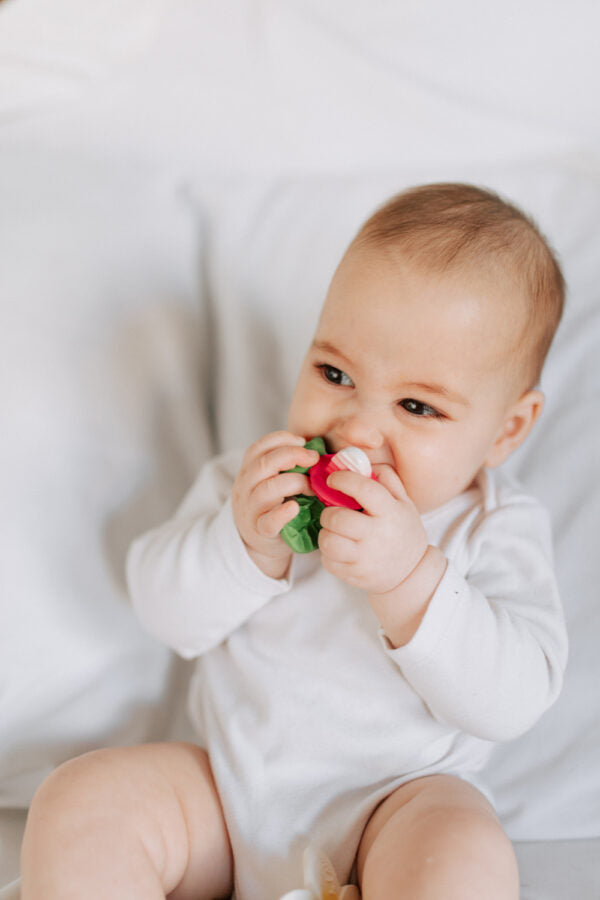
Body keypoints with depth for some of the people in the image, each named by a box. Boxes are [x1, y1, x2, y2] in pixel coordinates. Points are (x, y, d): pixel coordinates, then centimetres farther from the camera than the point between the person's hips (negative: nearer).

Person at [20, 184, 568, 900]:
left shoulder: (499, 527, -8)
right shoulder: (263, 477, 0)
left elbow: (514, 699, -18)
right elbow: (165, 611, -3)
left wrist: (410, 579, -32)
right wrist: (243, 543, -23)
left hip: (399, 798, -2)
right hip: (228, 781, 3)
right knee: (78, 803, -17)